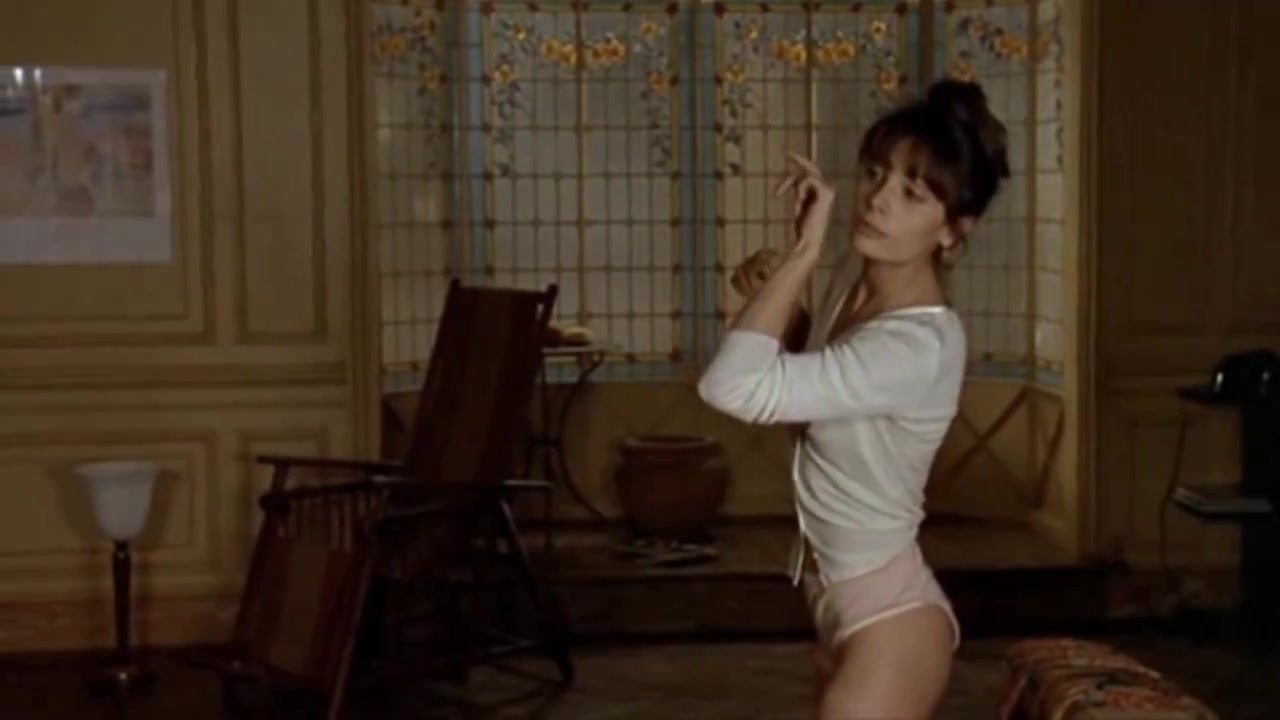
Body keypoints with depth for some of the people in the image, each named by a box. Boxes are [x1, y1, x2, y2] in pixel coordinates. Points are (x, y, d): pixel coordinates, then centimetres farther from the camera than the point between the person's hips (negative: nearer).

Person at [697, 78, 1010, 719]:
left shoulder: (919, 345, -30)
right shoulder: (855, 281, -2)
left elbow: (733, 387, -38)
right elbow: (798, 383, 18)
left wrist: (803, 253, -29)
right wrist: (775, 297, -3)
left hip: (887, 617, -9)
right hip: (842, 602, 10)